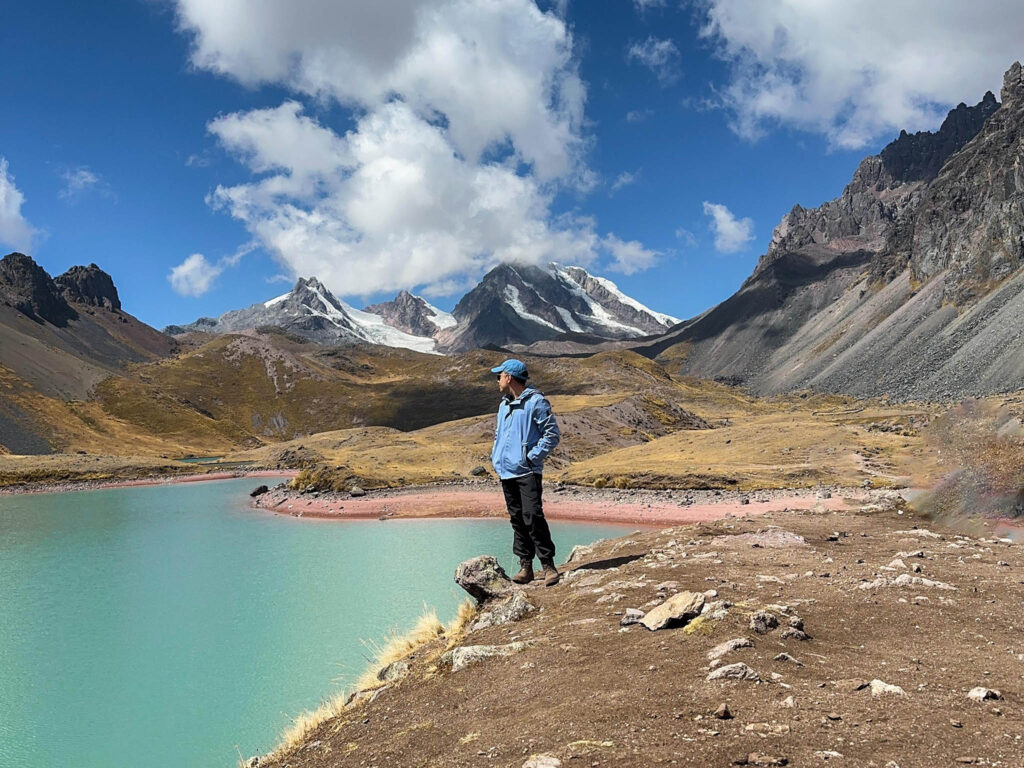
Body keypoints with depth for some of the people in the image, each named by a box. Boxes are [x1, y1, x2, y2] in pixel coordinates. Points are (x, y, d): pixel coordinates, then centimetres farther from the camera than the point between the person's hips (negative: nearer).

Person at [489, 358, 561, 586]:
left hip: (527, 472, -7)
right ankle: (525, 567, 13)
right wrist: (495, 456, 14)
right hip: (506, 472, 7)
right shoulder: (504, 405, 18)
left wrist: (532, 456, -13)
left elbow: (552, 434, -8)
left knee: (532, 516, -14)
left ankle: (548, 566, -7)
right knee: (517, 519, 8)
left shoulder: (536, 402, -6)